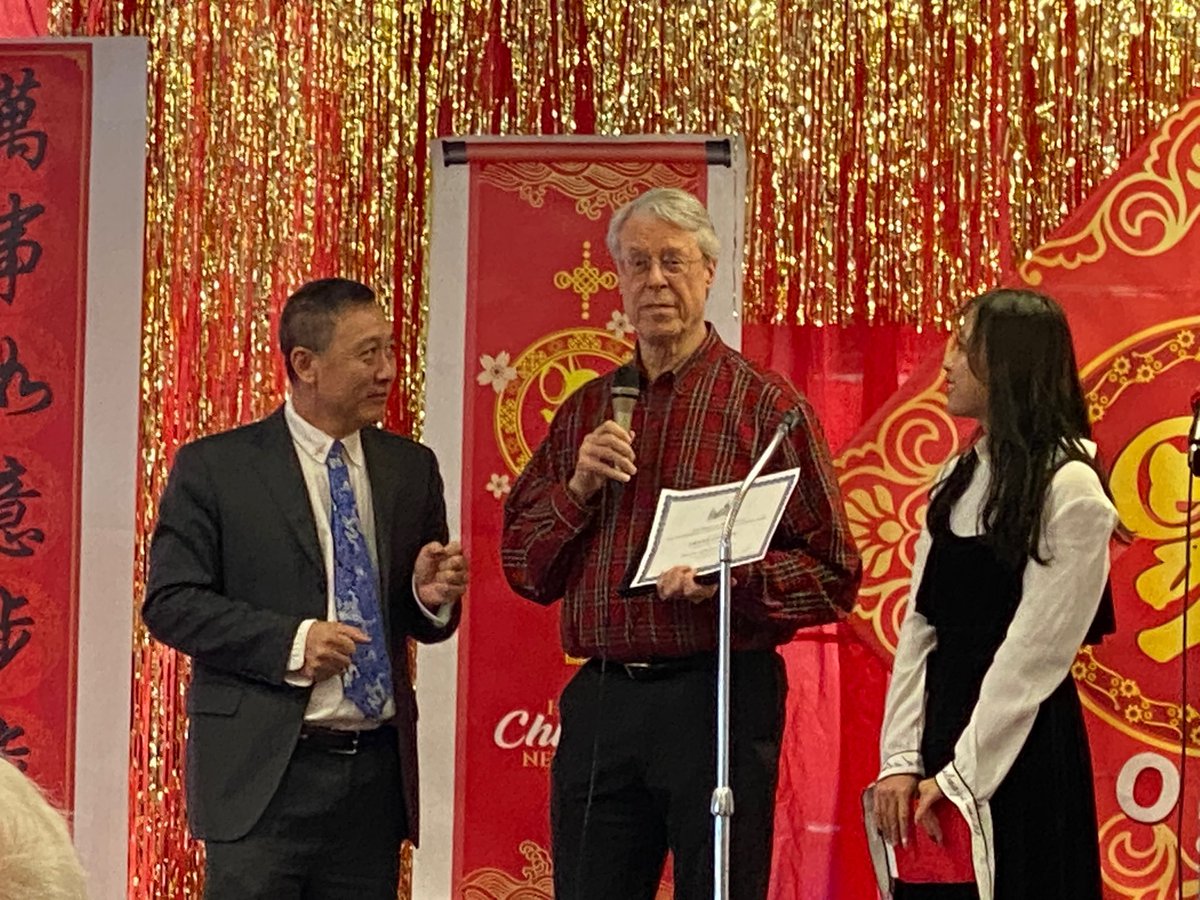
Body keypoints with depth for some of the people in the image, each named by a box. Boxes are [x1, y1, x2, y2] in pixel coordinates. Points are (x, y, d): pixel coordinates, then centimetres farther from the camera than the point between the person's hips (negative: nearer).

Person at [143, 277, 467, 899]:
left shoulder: (411, 468, 12)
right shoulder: (214, 467, -2)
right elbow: (169, 603, -7)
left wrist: (432, 596, -5)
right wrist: (291, 642, -17)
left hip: (377, 774, 4)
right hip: (263, 773, -4)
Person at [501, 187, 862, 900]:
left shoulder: (766, 404, 0)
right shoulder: (584, 412, 14)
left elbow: (835, 577, -3)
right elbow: (525, 569, 13)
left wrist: (729, 573, -18)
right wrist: (578, 487, -3)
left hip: (721, 698, -4)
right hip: (600, 701, 4)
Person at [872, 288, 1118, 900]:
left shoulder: (1072, 490, -12)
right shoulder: (957, 479, 10)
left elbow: (1034, 655, -15)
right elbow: (919, 626, 6)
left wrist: (957, 778, -15)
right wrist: (901, 758, -3)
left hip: (1020, 749, -7)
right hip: (941, 724, 7)